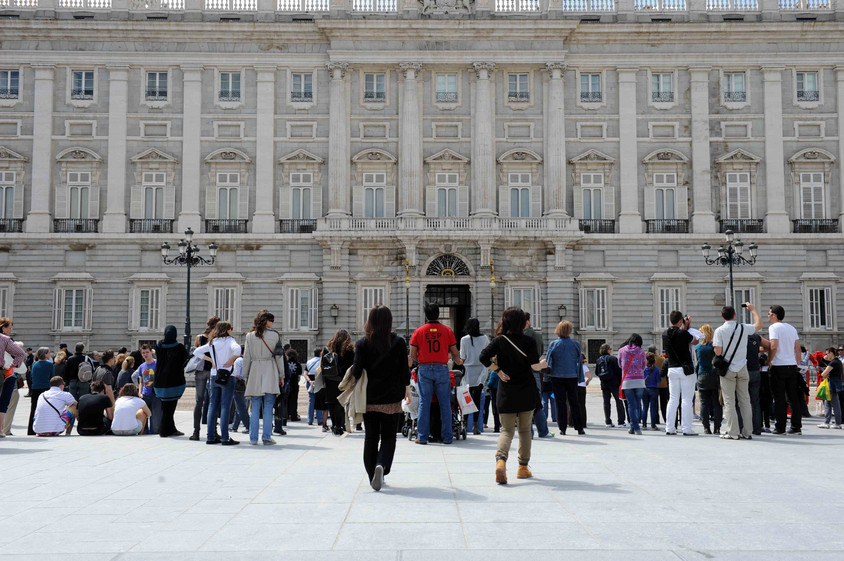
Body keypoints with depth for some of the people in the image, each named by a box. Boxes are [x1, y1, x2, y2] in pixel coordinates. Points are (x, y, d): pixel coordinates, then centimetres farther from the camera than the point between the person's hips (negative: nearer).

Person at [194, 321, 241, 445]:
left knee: (213, 406, 9)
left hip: (214, 376, 6)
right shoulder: (229, 340, -6)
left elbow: (196, 351, 13)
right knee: (225, 407, -5)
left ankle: (211, 437, 11)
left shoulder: (212, 342, 10)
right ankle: (225, 438, -6)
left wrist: (210, 360, 11)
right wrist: (231, 360, -12)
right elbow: (237, 349, -27)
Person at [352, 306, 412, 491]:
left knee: (370, 437, 12)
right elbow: (404, 369, 0)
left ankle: (372, 474, 14)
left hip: (369, 397, 1)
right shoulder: (399, 343, -4)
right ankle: (382, 465, -18)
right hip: (391, 398, -1)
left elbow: (356, 370, -9)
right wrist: (407, 389, 13)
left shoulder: (363, 344, -4)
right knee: (388, 436, 7)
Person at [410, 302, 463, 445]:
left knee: (424, 403, 4)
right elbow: (455, 354, 7)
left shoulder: (418, 332, 1)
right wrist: (458, 362, 28)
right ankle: (447, 437, 7)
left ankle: (422, 437, 4)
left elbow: (412, 355, 2)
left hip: (424, 370, 0)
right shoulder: (447, 331, 2)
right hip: (442, 369, 0)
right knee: (445, 403, 5)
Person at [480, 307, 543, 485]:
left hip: (506, 392, 1)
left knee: (507, 430, 4)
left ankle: (500, 460, -22)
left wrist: (498, 371, -4)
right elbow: (534, 365, -13)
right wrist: (543, 364, 8)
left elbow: (484, 357, -14)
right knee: (525, 430, 14)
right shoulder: (528, 341, -6)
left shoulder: (499, 341, -2)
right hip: (527, 393, 0)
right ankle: (523, 467, 20)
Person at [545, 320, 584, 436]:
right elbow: (579, 361, 3)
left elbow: (548, 361, -3)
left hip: (557, 377, -1)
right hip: (572, 377, 1)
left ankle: (563, 428, 4)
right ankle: (579, 428, 9)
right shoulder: (576, 344, -3)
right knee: (574, 402, 9)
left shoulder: (553, 344, -6)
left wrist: (547, 376, 7)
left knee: (560, 402, 4)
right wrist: (581, 378, 10)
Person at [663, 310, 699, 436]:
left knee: (673, 399, 10)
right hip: (685, 369, -5)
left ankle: (669, 428, 9)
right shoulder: (683, 333, -14)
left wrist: (684, 328, 20)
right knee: (687, 400, -1)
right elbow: (695, 341, 3)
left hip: (672, 370, 6)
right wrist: (688, 326, 11)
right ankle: (686, 429, -2)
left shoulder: (665, 334, 3)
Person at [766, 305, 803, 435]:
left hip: (779, 367, -6)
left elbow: (774, 346, -18)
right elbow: (798, 349, 13)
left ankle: (780, 428, 0)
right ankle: (796, 427, 7)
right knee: (794, 398, 7)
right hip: (792, 366, 6)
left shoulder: (774, 327, -6)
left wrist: (769, 361, -5)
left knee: (779, 399, -2)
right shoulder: (792, 328, 15)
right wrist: (797, 365, 18)